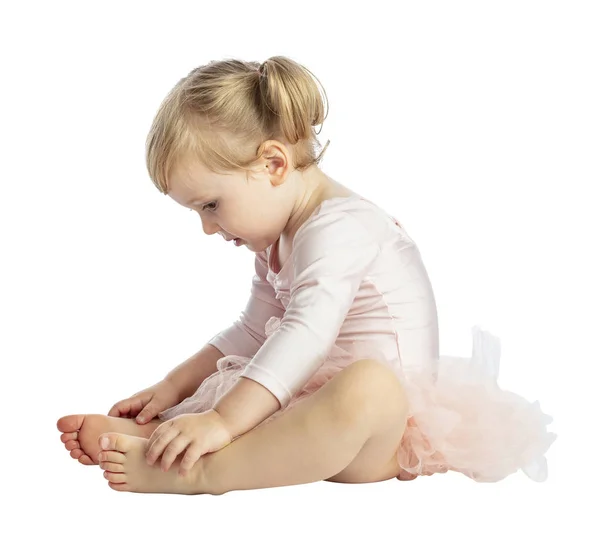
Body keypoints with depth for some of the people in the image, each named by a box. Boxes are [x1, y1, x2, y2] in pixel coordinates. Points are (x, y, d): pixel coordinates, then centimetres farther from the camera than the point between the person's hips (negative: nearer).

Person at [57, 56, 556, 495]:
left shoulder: (338, 228, -18)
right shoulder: (280, 241, 15)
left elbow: (306, 335, -30)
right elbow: (252, 331, 20)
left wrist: (222, 421, -36)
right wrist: (173, 387, 12)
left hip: (387, 424, -10)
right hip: (319, 395, 10)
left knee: (365, 386, -41)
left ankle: (198, 472, -42)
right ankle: (152, 433, -16)